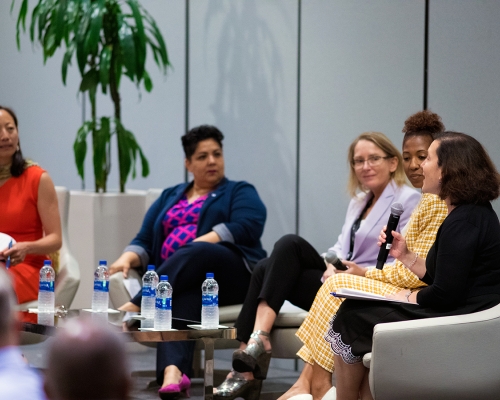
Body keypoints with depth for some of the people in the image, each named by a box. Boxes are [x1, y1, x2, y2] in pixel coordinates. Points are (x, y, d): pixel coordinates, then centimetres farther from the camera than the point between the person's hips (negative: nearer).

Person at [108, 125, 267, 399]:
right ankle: (172, 372, -63)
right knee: (183, 298, -37)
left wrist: (197, 244, -18)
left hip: (230, 276, -2)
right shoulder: (169, 197, 29)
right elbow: (144, 242, 20)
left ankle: (133, 308, -50)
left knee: (192, 255, -37)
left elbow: (247, 228, -5)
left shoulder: (240, 192, 16)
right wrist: (127, 259, -5)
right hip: (181, 282, 2)